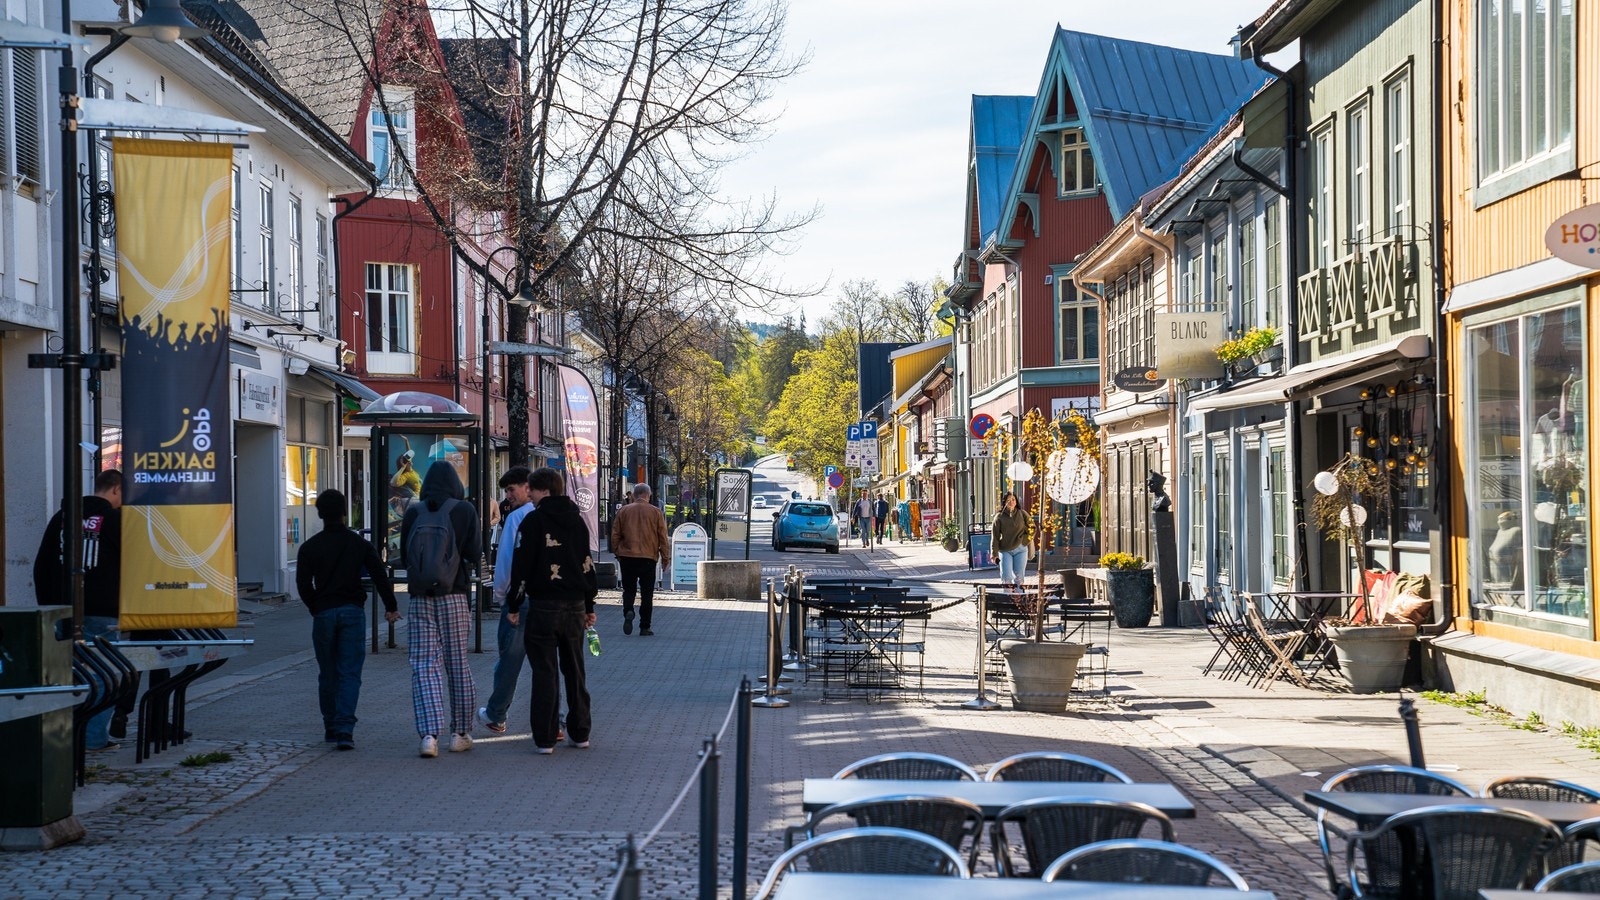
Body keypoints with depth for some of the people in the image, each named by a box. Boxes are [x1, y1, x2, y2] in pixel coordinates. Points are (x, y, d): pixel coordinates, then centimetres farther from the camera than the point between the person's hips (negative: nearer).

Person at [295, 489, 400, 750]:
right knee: (350, 674, -2)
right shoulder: (358, 543, 1)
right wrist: (391, 607, 5)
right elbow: (380, 575, -3)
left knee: (327, 675, 12)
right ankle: (344, 729, -16)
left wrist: (317, 609, 10)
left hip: (323, 614, 1)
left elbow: (303, 584, -1)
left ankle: (331, 729, 19)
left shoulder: (309, 547, 2)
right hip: (353, 612, 0)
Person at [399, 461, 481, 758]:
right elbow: (475, 554, -4)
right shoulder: (464, 511, -3)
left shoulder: (413, 513, 3)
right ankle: (460, 733, 16)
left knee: (424, 667, 1)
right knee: (458, 666, 9)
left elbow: (404, 556, 8)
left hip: (420, 599, 1)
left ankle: (429, 734, -12)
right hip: (454, 597, -1)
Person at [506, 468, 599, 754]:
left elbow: (521, 564, -9)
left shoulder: (533, 520, -7)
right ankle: (580, 733, 18)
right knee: (575, 671, 14)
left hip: (543, 606, -5)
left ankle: (545, 738, -3)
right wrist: (590, 606, 21)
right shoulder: (577, 521, 10)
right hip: (575, 606, 5)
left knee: (545, 672, -2)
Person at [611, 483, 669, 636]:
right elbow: (663, 537, 1)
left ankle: (628, 611, -17)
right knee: (647, 593, 6)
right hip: (648, 558, -1)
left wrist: (617, 553, 18)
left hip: (627, 556, 1)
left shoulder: (623, 511, 3)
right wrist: (665, 557, 9)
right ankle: (644, 627, 6)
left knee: (628, 589, 11)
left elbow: (615, 535, 7)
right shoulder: (655, 512, 0)